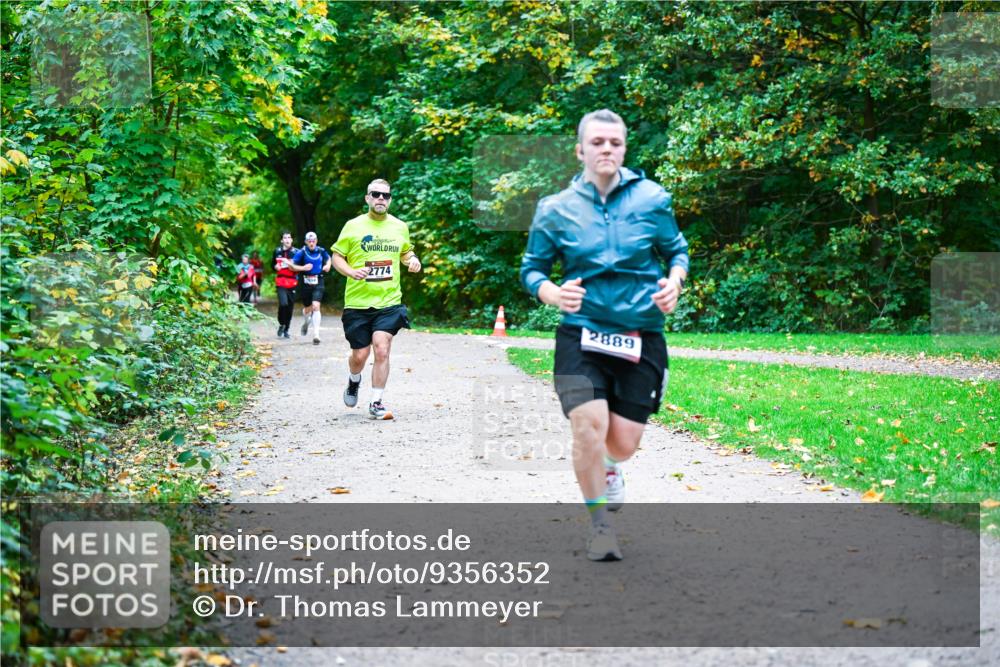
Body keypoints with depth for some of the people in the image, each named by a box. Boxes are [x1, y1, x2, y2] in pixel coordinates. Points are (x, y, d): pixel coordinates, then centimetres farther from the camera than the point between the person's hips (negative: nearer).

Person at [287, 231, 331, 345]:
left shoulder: (321, 251, 1)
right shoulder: (302, 252, -7)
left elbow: (328, 258, 23)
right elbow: (292, 266, -6)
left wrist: (328, 265, 4)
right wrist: (303, 268, -19)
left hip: (318, 283, 0)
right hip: (306, 283, 0)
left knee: (316, 306, -15)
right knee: (308, 308, 11)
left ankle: (316, 335, -14)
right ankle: (306, 322, 48)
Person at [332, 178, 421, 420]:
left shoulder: (400, 227, 7)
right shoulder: (353, 226, -1)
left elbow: (406, 250, 25)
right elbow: (336, 257, 3)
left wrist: (413, 260, 3)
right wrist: (351, 272, -16)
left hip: (389, 302, 1)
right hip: (357, 303, -1)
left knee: (382, 350, -13)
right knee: (360, 355, 4)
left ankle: (376, 403, -2)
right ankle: (354, 381, 40)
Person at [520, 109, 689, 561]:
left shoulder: (652, 199, 1)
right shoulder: (556, 209, 1)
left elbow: (677, 250, 13)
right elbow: (531, 269, 8)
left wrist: (674, 282, -9)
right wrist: (553, 293, -13)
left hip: (642, 338, 1)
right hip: (581, 335, -1)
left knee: (624, 441, 1)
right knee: (589, 425, -19)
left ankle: (609, 467, 44)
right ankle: (599, 523, 5)